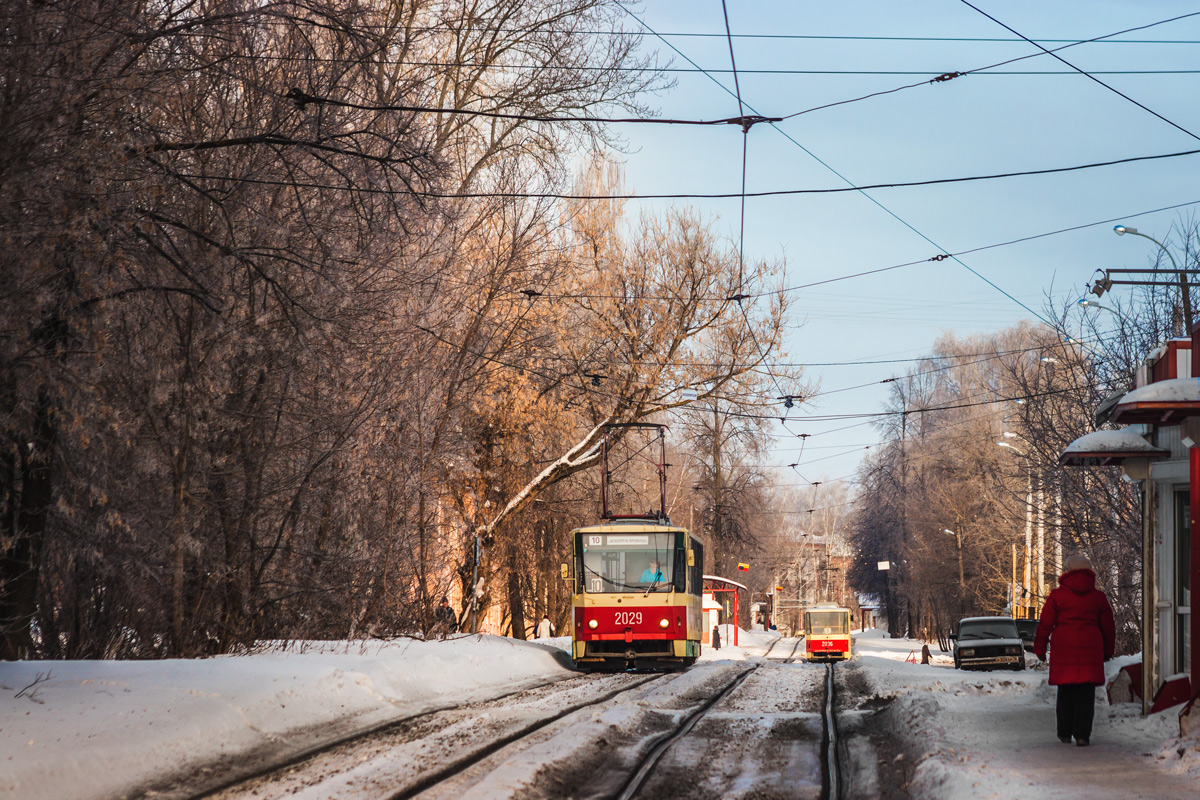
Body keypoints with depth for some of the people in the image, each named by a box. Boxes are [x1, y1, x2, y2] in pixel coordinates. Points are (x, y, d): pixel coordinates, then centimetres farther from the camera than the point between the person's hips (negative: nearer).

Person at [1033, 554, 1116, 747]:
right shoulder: (1098, 597, 7)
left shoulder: (1057, 595, 1)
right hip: (1090, 649, 1)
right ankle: (1082, 734, -4)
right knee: (1086, 693, 2)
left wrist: (1039, 648, 11)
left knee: (1066, 690, 10)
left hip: (1063, 649, 0)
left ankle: (1065, 733, 14)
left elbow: (1045, 624, 1)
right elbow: (1108, 627, 13)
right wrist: (1108, 650, 24)